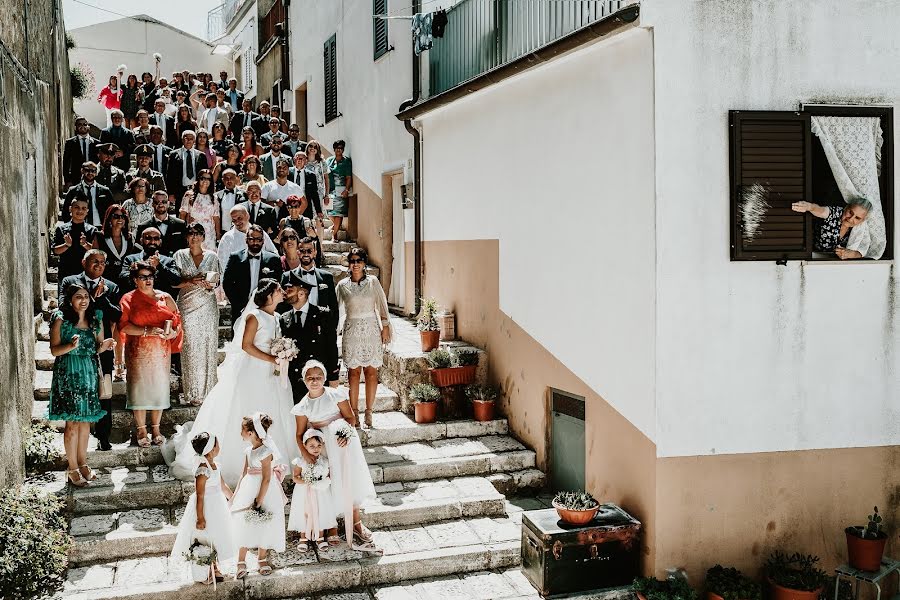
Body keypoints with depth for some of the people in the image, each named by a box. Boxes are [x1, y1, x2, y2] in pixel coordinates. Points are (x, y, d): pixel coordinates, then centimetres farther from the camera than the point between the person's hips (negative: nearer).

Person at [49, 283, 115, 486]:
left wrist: (104, 345, -6)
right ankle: (72, 468, 5)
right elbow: (54, 350, -6)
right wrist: (71, 345, -24)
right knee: (73, 422, -4)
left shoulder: (95, 319, 9)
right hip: (68, 373, -5)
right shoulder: (61, 320, -4)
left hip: (89, 372, 5)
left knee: (86, 420, 9)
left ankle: (82, 463, 20)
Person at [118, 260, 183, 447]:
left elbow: (176, 319, 9)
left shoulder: (164, 298, 8)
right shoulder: (129, 299, 1)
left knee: (159, 388, 5)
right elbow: (123, 326, -7)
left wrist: (172, 332, -12)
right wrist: (146, 331, -18)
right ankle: (141, 430, 12)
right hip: (138, 352, -2)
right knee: (139, 388, 0)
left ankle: (156, 428, 17)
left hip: (161, 351, 2)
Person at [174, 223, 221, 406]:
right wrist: (191, 281, -15)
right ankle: (193, 393, 2)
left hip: (207, 306, 1)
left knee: (208, 346, -1)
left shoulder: (212, 256, 7)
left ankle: (207, 390, 7)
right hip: (187, 305, -1)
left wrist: (210, 285, -11)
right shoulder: (180, 255, 6)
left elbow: (217, 281, 10)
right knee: (190, 348, -4)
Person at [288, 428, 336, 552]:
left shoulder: (325, 462, -7)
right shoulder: (301, 462, -13)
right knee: (304, 514, 9)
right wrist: (306, 482, -25)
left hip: (321, 494, 2)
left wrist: (325, 482, -20)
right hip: (304, 493, -2)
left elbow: (330, 476, 2)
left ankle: (320, 537, 30)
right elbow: (295, 477, -9)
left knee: (321, 514, 10)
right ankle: (303, 538, 28)